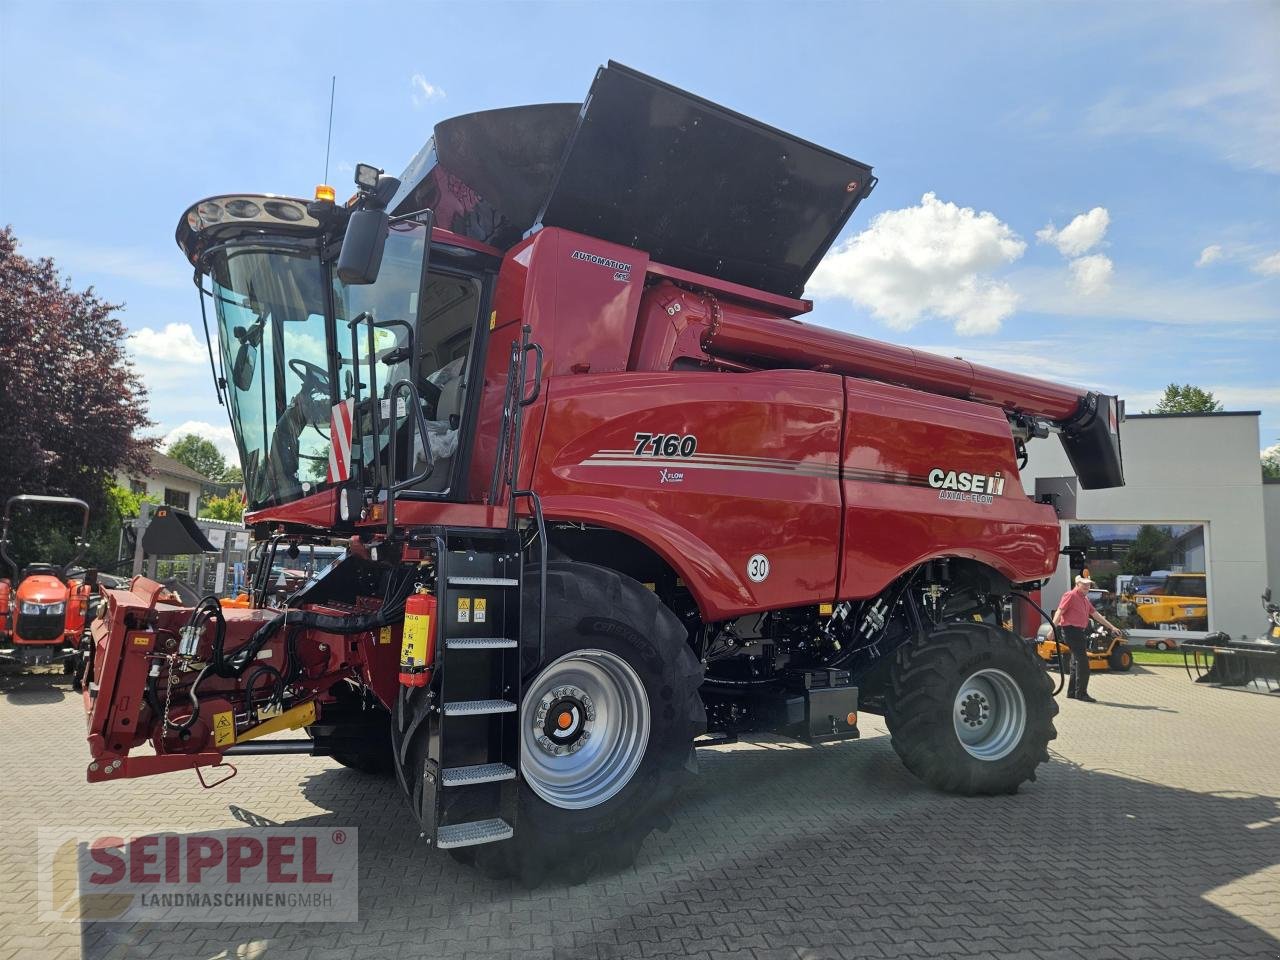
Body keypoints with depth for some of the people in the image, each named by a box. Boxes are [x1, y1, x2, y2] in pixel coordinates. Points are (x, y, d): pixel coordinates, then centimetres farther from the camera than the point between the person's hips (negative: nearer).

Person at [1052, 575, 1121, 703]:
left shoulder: (1085, 599, 19)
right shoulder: (1070, 595, -9)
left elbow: (1095, 614, 25)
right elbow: (1059, 612, -16)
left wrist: (1111, 627, 24)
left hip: (1080, 632, 10)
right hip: (1071, 631, -10)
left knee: (1077, 663, 12)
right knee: (1082, 663, -11)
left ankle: (1072, 692, 18)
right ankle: (1081, 693, -7)